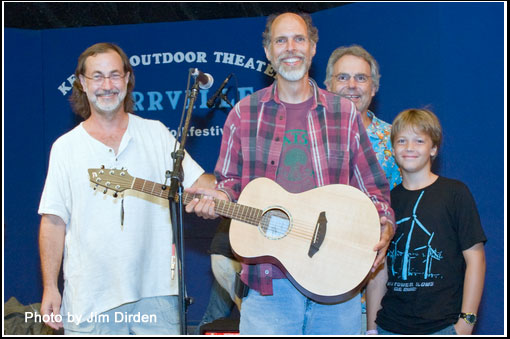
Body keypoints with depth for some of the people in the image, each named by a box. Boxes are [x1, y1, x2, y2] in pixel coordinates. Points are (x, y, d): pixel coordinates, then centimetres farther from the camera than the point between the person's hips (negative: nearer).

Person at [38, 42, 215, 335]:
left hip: (155, 291, 1)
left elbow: (196, 181, 5)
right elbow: (54, 220, 3)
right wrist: (50, 287, -2)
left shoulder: (156, 133, 9)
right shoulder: (66, 147, 6)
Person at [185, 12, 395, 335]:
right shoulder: (245, 113, 7)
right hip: (268, 279, -1)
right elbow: (231, 181, 13)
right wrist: (217, 198, -8)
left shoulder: (345, 112, 8)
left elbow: (372, 185, 11)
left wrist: (384, 225, -6)